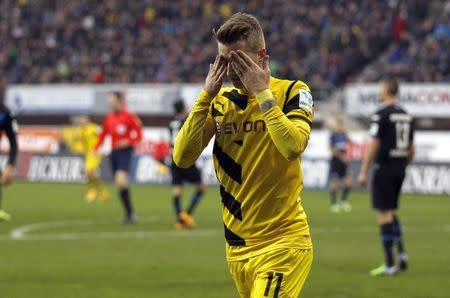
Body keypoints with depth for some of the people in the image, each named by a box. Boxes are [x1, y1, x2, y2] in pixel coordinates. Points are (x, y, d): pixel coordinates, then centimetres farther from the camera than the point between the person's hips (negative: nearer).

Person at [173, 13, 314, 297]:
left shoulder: (293, 92, -3)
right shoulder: (220, 101, 9)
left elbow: (293, 146, -23)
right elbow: (182, 157, -3)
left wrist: (262, 92, -16)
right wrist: (206, 95, -7)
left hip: (283, 243, -6)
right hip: (237, 245, 6)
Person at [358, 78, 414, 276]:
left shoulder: (381, 115, -12)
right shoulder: (407, 116, 10)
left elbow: (373, 146, -15)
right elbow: (411, 149, 15)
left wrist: (364, 172, -10)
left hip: (384, 169, -7)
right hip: (400, 170, 7)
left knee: (384, 214, -3)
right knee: (391, 212, 21)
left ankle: (389, 264, -3)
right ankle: (401, 253, 9)